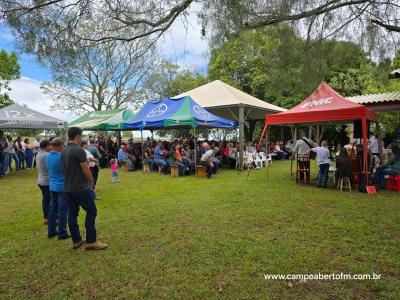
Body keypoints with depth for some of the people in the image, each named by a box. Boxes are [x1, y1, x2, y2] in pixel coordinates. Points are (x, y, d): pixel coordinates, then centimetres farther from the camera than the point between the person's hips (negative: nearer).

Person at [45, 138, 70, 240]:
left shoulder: (48, 156, 6)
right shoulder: (62, 156, -19)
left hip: (52, 186, 7)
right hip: (63, 186, -7)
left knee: (53, 208, 14)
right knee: (63, 210, 0)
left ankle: (51, 231, 22)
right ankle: (62, 233, 6)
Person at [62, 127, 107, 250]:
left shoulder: (64, 151, 10)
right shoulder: (79, 150, -17)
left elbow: (66, 169, 16)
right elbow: (86, 170, -14)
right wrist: (91, 181, 2)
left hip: (68, 188, 9)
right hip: (81, 188, -9)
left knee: (72, 213, 12)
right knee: (91, 211, -1)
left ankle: (76, 240, 21)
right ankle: (91, 241, 2)